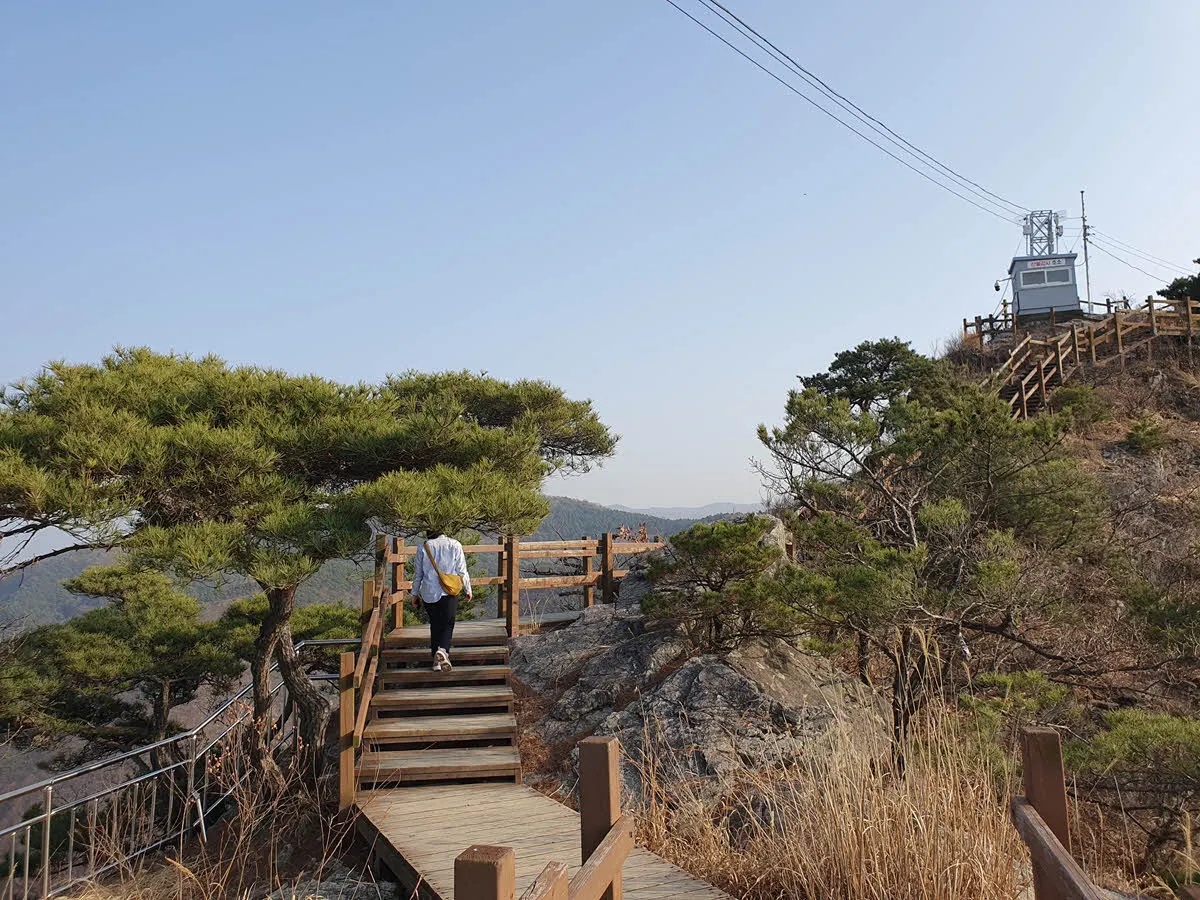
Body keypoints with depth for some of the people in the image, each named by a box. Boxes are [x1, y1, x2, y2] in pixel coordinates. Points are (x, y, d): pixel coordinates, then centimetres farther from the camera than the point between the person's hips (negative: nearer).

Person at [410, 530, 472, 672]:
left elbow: (418, 573, 8)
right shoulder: (455, 545, 3)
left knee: (435, 625, 13)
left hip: (429, 593, 1)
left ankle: (436, 660, 11)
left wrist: (415, 593, 17)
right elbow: (462, 571, 2)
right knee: (447, 624, 3)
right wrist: (467, 590, 13)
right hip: (449, 592, -1)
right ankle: (443, 650, -23)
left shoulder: (424, 547, 5)